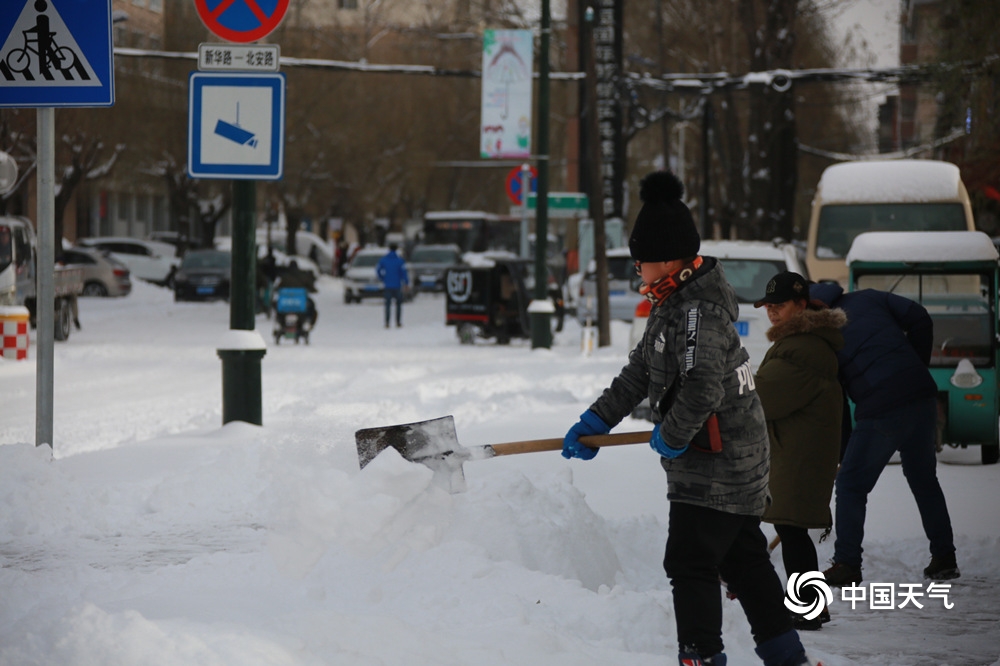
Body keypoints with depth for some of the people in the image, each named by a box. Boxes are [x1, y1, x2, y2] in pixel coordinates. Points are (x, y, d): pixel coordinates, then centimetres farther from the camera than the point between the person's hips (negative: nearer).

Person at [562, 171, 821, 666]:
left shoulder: (698, 310, -21)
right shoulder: (674, 303, 12)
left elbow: (702, 389, -31)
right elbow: (639, 372, 18)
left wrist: (671, 435, -16)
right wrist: (596, 421, 14)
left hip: (717, 463, -10)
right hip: (738, 458, 10)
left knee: (690, 564, -7)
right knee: (743, 557, 15)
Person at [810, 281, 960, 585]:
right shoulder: (867, 299, 13)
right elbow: (920, 319, 7)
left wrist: (840, 454, 11)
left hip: (880, 411, -5)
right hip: (922, 396, 5)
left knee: (851, 485, 9)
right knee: (924, 479, 20)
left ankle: (846, 565, 6)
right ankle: (944, 558, 23)